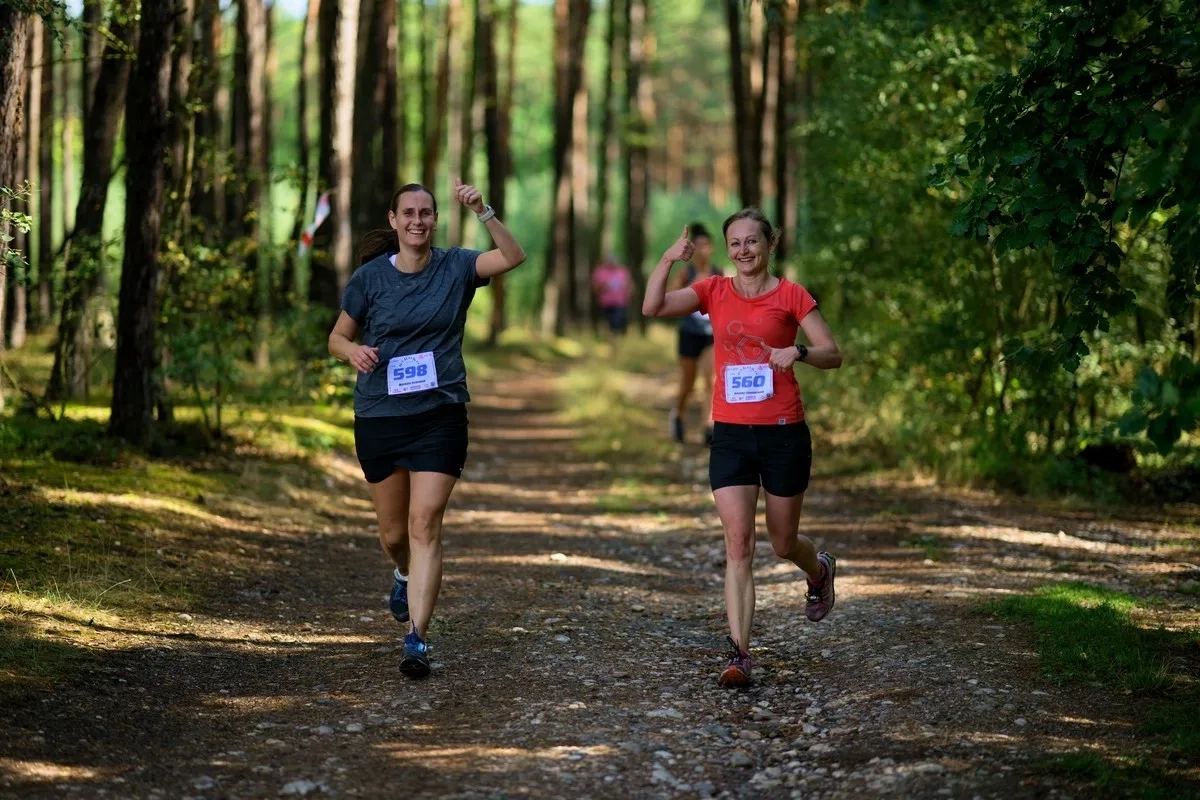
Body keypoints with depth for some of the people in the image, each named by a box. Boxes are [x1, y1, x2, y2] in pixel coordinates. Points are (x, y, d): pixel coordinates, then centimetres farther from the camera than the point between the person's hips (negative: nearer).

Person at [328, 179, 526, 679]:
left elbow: (514, 257, -15)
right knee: (393, 531, 13)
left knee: (425, 525, -13)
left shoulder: (455, 268, 0)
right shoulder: (370, 277, 1)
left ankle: (416, 638, -13)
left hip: (440, 416, -2)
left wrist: (483, 212, -27)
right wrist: (354, 351, -14)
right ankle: (405, 575, 49)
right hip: (378, 417, 2)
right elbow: (337, 338, 9)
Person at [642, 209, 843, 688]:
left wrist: (799, 352, -22)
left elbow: (833, 355, -3)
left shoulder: (790, 295, -2)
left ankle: (821, 572, 49)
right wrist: (668, 261, -20)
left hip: (784, 433, -1)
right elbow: (652, 308, -8)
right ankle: (740, 653, -9)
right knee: (738, 543, -8)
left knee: (783, 543, 13)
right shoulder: (714, 291, 4)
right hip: (730, 433, 2)